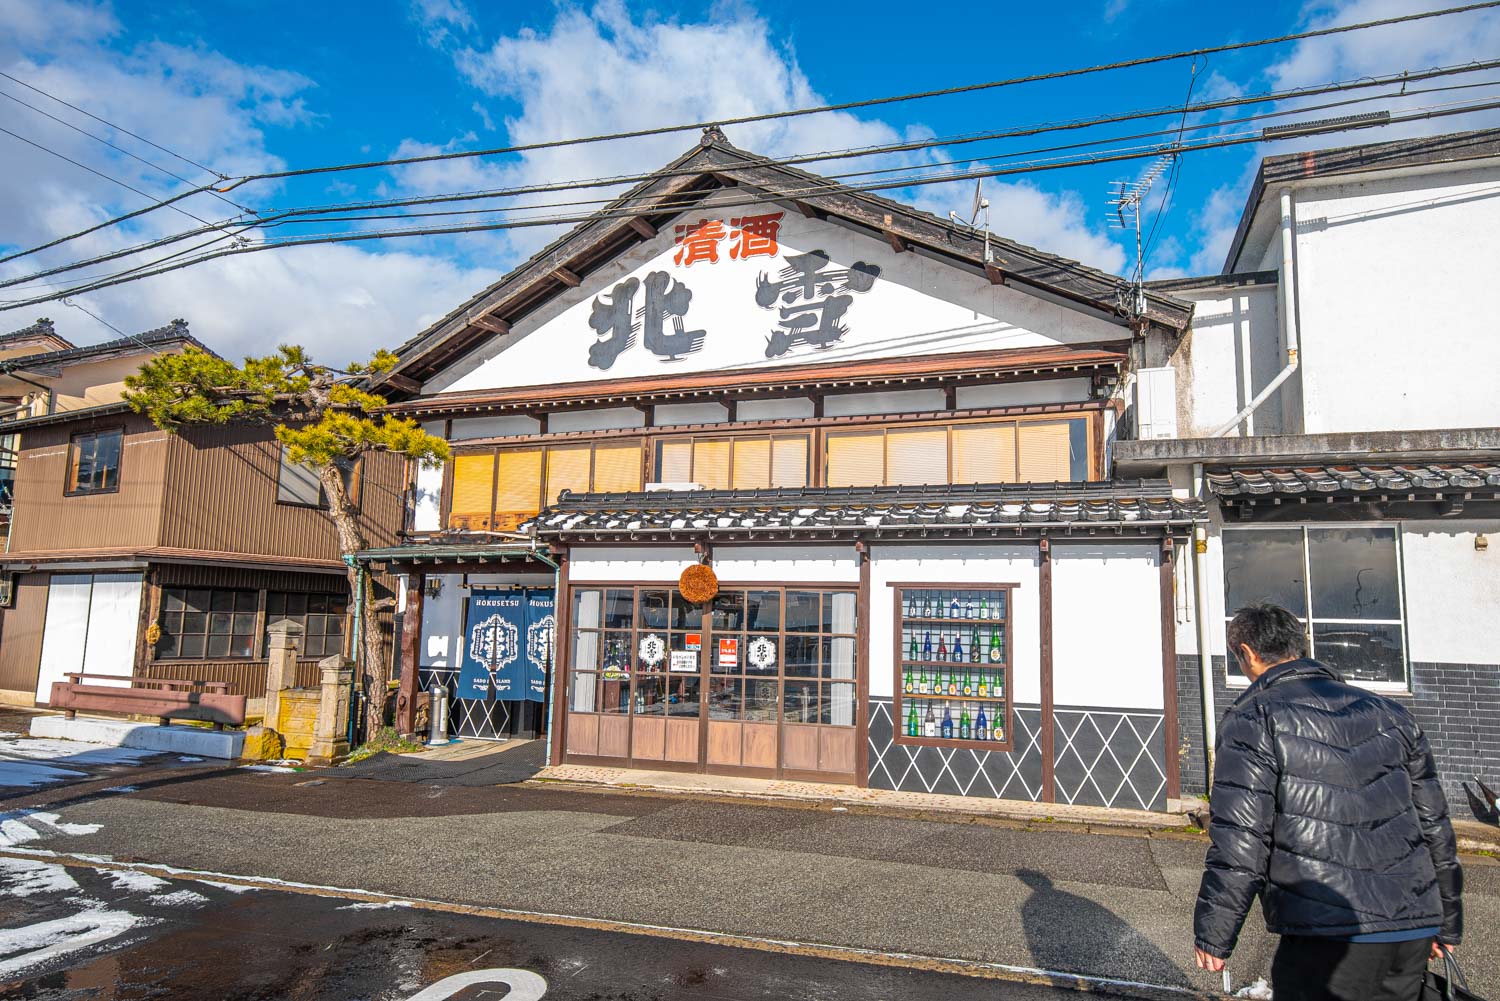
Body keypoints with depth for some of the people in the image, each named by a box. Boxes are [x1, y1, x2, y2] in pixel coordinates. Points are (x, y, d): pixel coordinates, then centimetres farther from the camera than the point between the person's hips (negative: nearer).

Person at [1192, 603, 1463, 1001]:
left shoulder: (1253, 719, -8)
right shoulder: (1387, 712, 13)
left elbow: (1239, 841, -13)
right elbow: (1434, 823, 17)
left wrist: (1213, 935, -4)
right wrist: (1447, 922, 27)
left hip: (1327, 939, -7)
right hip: (1414, 931, 7)